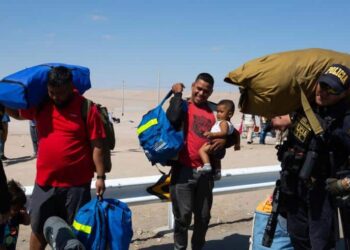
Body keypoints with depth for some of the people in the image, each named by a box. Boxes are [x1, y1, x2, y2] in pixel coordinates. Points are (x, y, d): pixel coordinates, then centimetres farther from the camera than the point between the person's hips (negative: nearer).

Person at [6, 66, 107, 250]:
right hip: (44, 182, 4)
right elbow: (15, 113, 22)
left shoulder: (87, 109, -10)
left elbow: (97, 146, -8)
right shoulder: (41, 105, 3)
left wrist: (100, 176, -9)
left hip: (77, 184, -4)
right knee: (38, 228, 15)